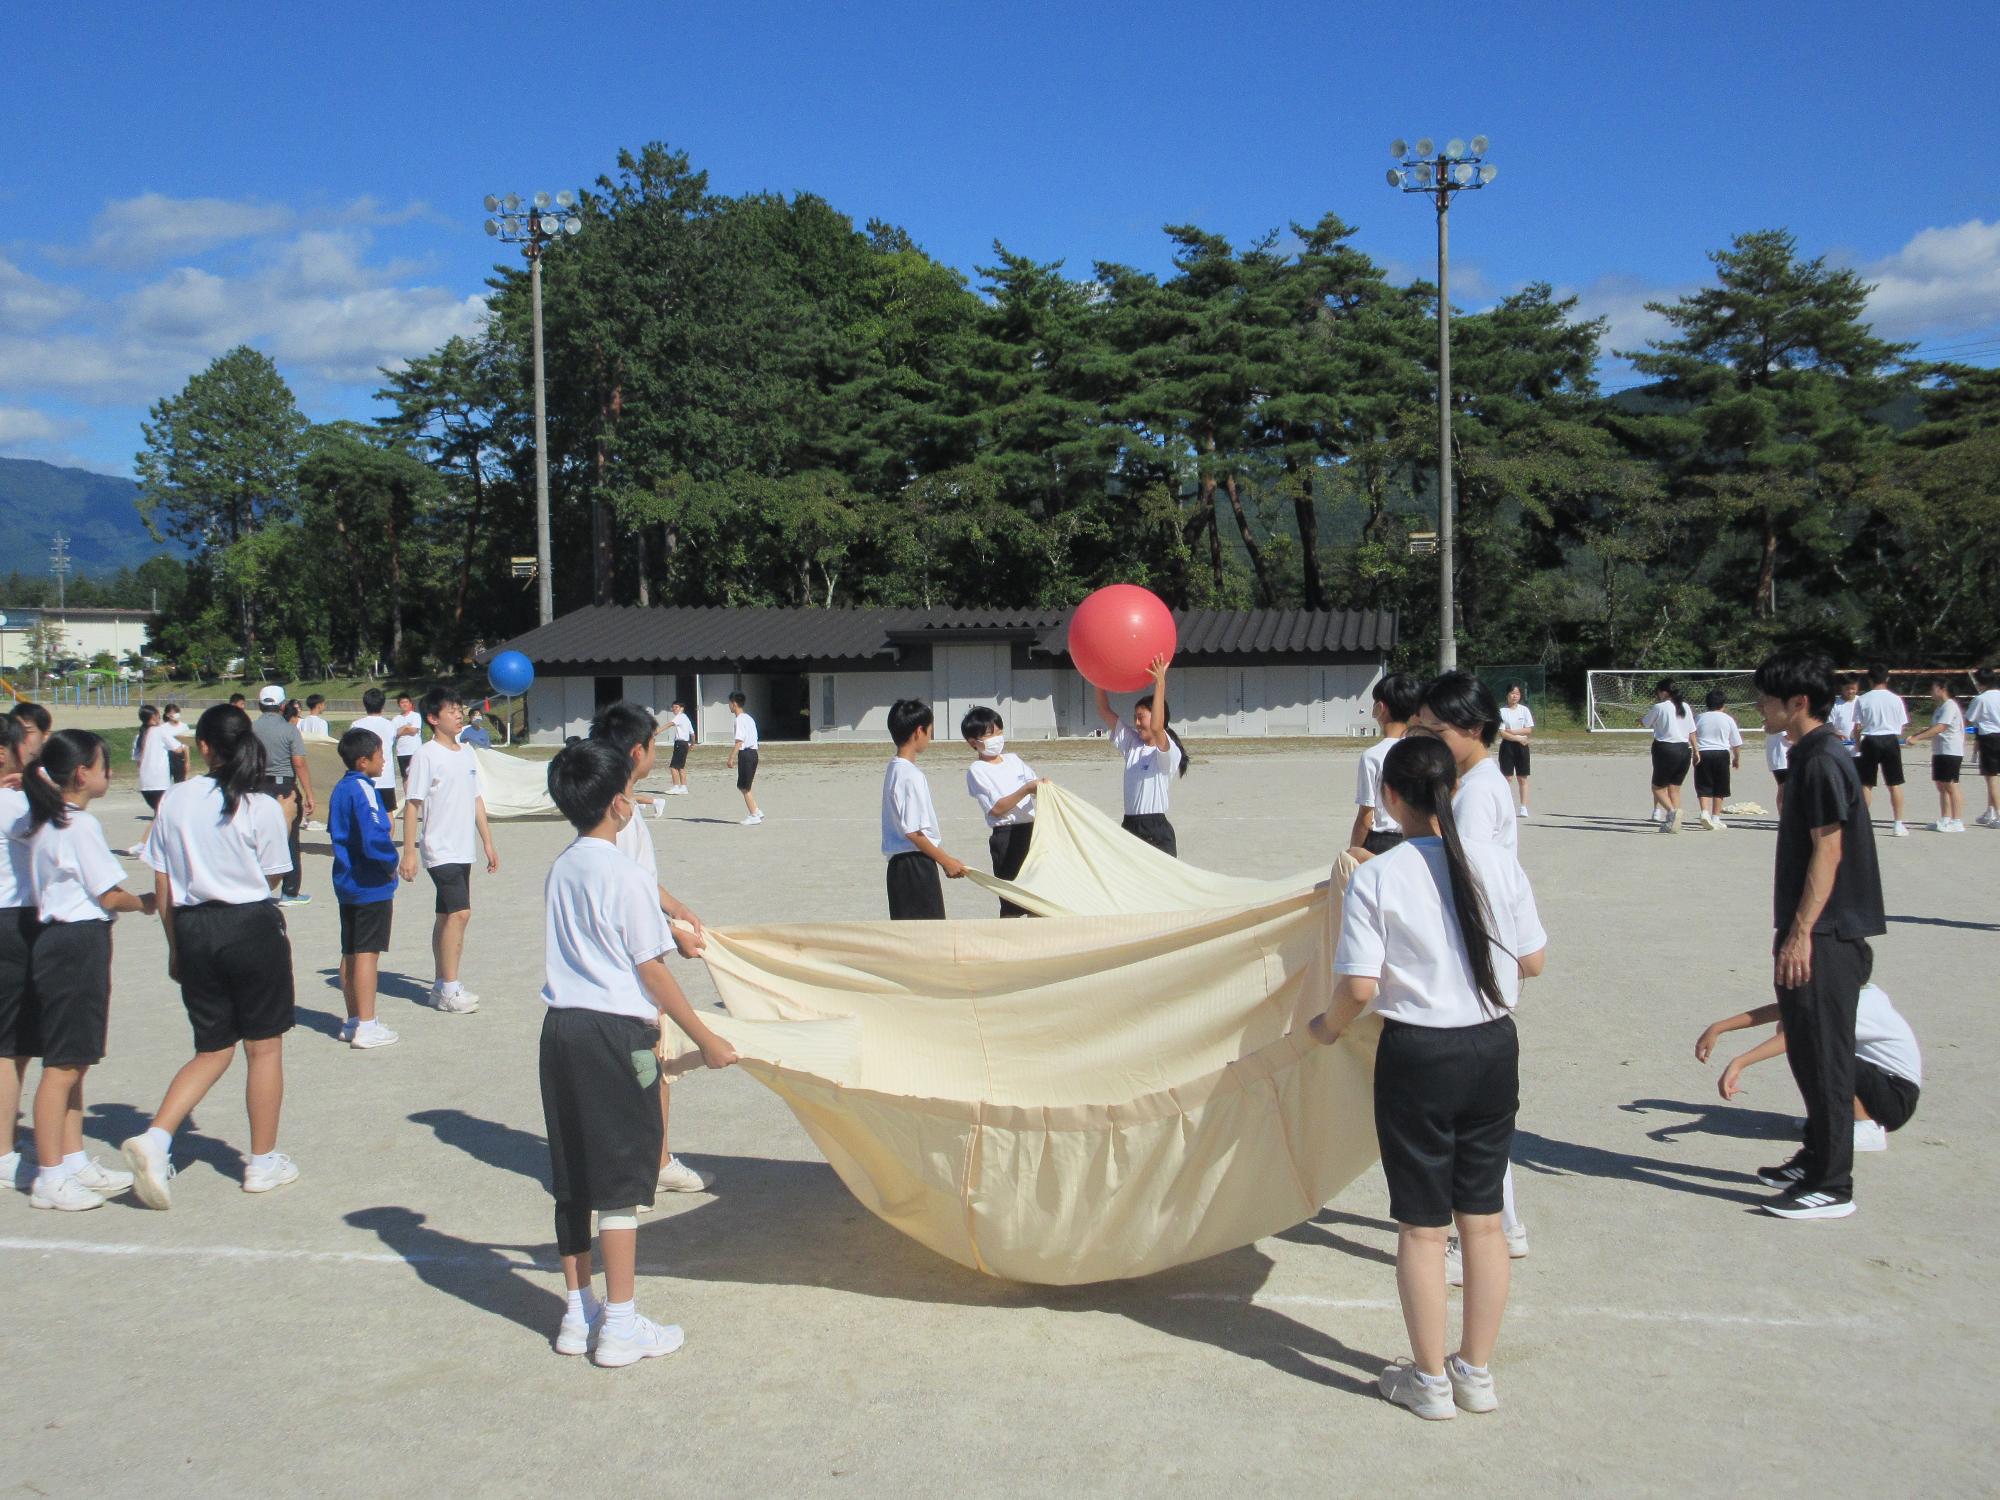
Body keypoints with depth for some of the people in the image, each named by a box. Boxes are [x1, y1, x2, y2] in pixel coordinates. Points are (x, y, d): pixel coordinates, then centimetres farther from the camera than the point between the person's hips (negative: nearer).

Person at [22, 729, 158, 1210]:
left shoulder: (44, 822, 13)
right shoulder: (81, 826, -15)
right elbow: (110, 896, -12)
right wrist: (145, 902, 4)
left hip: (60, 940, 10)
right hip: (79, 946, -10)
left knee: (73, 1063, 15)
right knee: (63, 1066, -4)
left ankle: (74, 1161, 22)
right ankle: (50, 1179, 1)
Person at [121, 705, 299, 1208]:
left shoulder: (175, 799, 0)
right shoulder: (263, 807, -9)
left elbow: (162, 885, 4)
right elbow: (273, 878, 0)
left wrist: (175, 946, 14)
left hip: (193, 930, 4)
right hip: (252, 928, -4)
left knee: (213, 1049, 17)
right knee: (264, 1048, 10)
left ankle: (155, 1138, -1)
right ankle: (263, 1162, 17)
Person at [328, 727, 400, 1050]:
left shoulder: (340, 789, 10)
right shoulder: (363, 791, -17)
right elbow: (374, 840, -26)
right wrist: (391, 863, -10)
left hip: (346, 884, 9)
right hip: (371, 886, -9)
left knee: (350, 953, 13)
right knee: (368, 953, -5)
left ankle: (353, 1021, 21)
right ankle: (366, 1027, -2)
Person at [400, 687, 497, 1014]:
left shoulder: (466, 753, 13)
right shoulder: (426, 756, -10)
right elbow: (412, 804, -12)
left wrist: (487, 842, 17)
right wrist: (409, 852, -16)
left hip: (463, 850, 8)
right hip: (441, 850, -8)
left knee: (447, 916, 12)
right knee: (459, 913, -14)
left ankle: (441, 986, 18)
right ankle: (450, 990, -9)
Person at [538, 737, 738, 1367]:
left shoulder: (560, 869, 10)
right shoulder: (625, 874, -13)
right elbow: (651, 971, -12)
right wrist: (706, 1040, -5)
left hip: (560, 1027, 8)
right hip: (614, 1033, -7)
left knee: (572, 1178, 13)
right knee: (620, 1180, 0)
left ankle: (578, 1314, 23)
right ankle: (620, 1326, 5)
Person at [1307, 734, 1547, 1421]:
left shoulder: (1375, 878, -14)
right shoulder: (1499, 863, -4)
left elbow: (1359, 987, -15)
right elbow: (1532, 962, 4)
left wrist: (1328, 1025, 5)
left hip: (1417, 1055, -4)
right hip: (1495, 1049, 4)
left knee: (1422, 1224, 10)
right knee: (1482, 1217, 15)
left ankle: (1429, 1379, 22)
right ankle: (1477, 1372, 27)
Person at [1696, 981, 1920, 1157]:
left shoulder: (1863, 1004, -25)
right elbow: (1780, 1011, -4)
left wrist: (1738, 1063, -46)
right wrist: (1717, 1029, -11)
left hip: (1898, 1101, -9)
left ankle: (1868, 1128, -14)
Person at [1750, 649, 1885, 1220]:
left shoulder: (1823, 761, -16)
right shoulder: (1810, 756, 14)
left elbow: (1828, 852, -20)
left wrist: (1800, 933, -22)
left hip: (1825, 936, -10)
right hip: (1813, 933, 10)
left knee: (1823, 1059, -4)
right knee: (1808, 1054, 18)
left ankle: (1831, 1187, 2)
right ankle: (1817, 1160, 29)